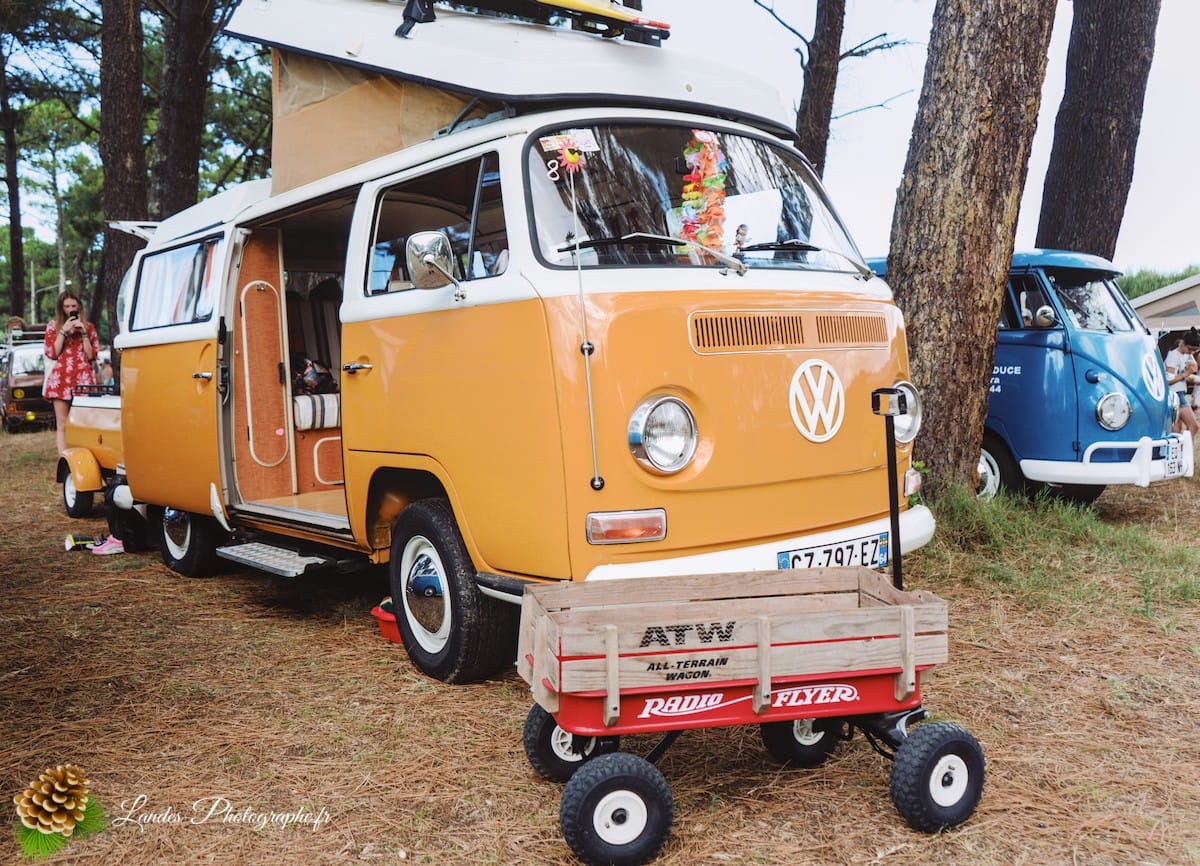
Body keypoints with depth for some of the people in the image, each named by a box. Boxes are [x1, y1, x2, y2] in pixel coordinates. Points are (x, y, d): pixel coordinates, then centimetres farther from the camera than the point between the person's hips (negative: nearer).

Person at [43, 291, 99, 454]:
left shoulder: (89, 327, 13)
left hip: (83, 379, 0)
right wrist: (64, 331, -3)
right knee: (62, 424, -2)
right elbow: (52, 354, 2)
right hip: (61, 379, 0)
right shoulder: (53, 327, 13)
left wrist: (83, 333, -2)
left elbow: (92, 355, 7)